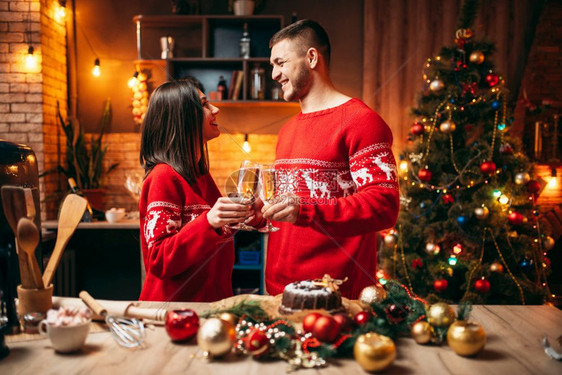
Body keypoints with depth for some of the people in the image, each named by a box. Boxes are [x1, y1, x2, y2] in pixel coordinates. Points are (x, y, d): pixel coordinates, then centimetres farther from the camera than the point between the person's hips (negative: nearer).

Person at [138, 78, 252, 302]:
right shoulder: (165, 176, -15)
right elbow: (159, 260, -20)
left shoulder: (200, 175, 9)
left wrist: (236, 216, 8)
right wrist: (208, 222, -30)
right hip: (175, 305, -7)